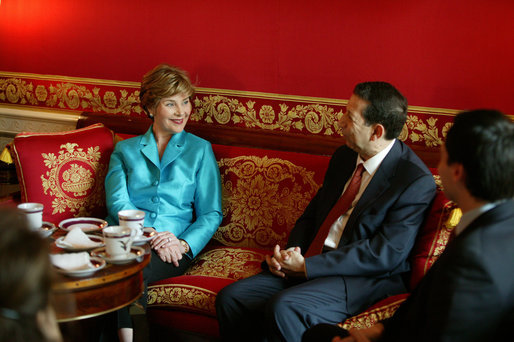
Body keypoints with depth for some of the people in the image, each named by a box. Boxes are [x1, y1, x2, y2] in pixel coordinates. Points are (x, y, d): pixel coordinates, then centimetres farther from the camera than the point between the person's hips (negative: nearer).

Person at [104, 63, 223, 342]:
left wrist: (184, 243, -9)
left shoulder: (200, 150, 18)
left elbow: (211, 213, 12)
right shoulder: (125, 150, 21)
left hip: (174, 245, -1)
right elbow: (117, 203, 5)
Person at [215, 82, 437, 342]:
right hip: (307, 264, 7)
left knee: (283, 308, -32)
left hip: (365, 278, -7)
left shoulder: (417, 181, -13)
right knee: (230, 298, -10)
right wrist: (290, 254, -3)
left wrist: (307, 266, -17)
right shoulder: (344, 157, 12)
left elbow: (387, 253, -18)